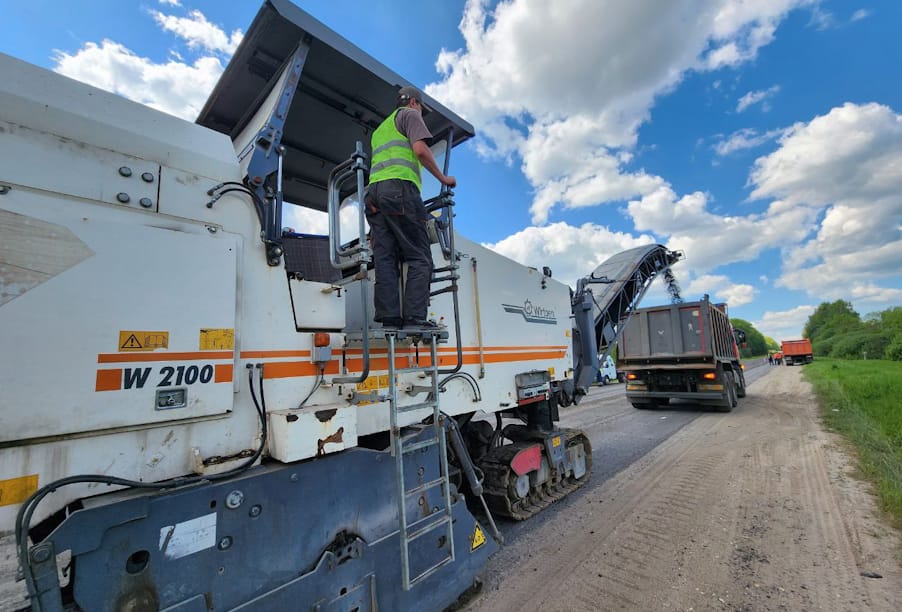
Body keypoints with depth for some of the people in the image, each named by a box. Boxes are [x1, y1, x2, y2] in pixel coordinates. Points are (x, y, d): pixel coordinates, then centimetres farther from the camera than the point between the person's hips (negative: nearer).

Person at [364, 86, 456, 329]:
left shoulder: (380, 128, 37)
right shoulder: (409, 114, 14)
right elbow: (420, 149, -3)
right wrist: (443, 178, 5)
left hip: (374, 191, 8)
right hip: (400, 188, -8)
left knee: (385, 259, -3)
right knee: (419, 258, -11)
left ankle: (389, 319, -10)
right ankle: (414, 318, -20)